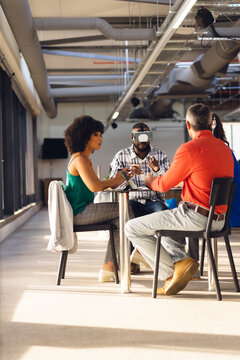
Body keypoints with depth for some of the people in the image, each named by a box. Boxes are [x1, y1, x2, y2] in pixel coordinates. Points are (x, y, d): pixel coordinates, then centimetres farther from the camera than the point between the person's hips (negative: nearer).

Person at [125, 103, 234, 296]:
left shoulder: (189, 149, -15)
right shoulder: (225, 148, 10)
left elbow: (165, 184, -5)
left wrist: (150, 182, 19)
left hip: (195, 216, -9)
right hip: (218, 220, 9)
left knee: (133, 228, 2)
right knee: (162, 225, 33)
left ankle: (171, 272, -2)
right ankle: (181, 260, 9)